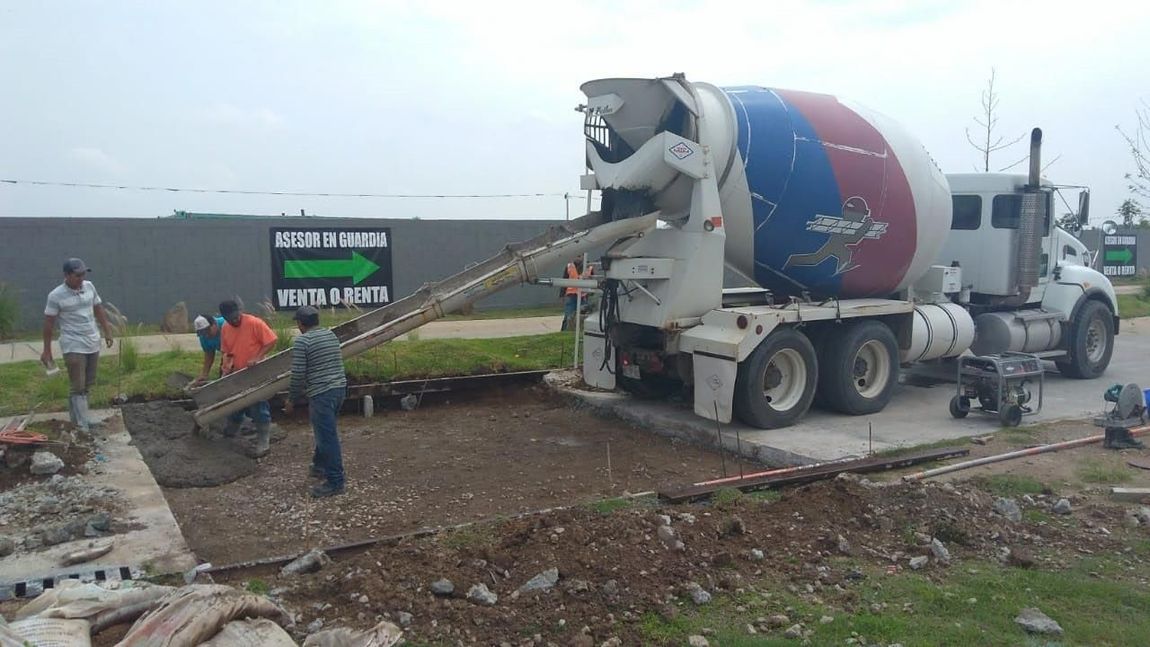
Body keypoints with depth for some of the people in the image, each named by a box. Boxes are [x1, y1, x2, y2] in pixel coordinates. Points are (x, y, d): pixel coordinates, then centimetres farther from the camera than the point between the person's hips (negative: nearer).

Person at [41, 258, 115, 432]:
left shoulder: (89, 286, 3)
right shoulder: (56, 295, -12)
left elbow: (99, 309, 15)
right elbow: (49, 323, -7)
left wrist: (107, 331, 13)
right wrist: (47, 351, -5)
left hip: (93, 343, 6)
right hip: (73, 347, -6)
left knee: (87, 385, 14)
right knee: (77, 387, -5)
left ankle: (77, 418, 28)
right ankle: (83, 427, -4)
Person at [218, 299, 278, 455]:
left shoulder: (255, 323, -18)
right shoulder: (225, 330, 1)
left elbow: (271, 341, -17)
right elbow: (227, 352, 11)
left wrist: (257, 358, -25)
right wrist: (226, 367, -7)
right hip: (236, 374, 6)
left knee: (259, 409, -3)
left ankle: (263, 442, 5)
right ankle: (231, 429, 43)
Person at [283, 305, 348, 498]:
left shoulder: (301, 341, -11)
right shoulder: (331, 335, 12)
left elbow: (298, 374, -11)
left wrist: (291, 399, 1)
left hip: (321, 393, -8)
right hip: (340, 388, 8)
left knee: (327, 437, -3)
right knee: (325, 432, 25)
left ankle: (335, 482, 1)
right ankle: (320, 465, 39)